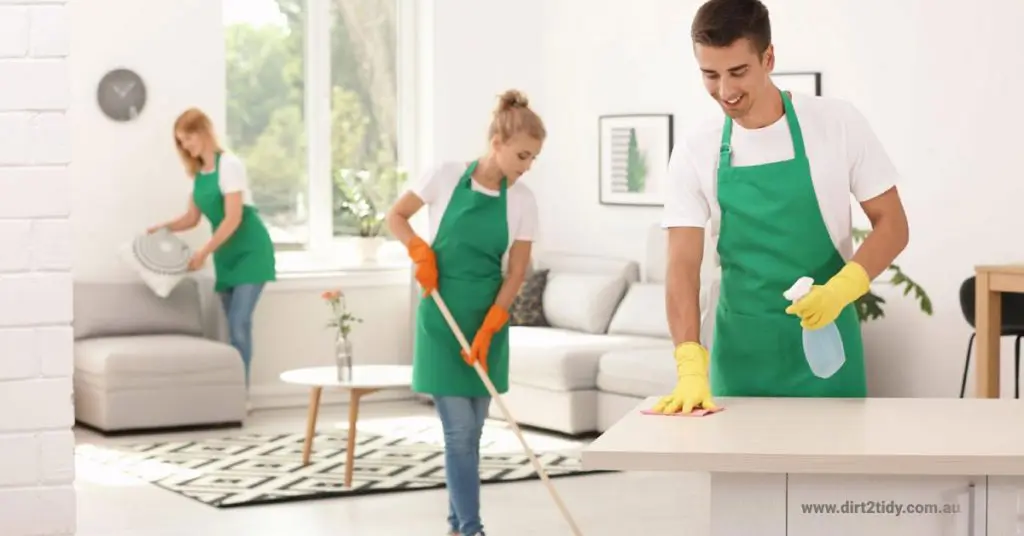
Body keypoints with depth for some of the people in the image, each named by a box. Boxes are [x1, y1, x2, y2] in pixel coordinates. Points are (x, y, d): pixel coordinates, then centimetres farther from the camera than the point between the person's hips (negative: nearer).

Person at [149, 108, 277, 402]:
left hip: (249, 251, -8)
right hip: (226, 255, 8)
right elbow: (192, 218, 15)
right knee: (234, 325, 4)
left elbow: (233, 218, -19)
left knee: (239, 323, -15)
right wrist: (164, 228, -4)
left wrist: (204, 252, -19)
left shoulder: (229, 164, -13)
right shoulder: (198, 172, 10)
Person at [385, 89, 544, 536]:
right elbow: (395, 216, 4)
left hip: (489, 319, 3)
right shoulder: (446, 176, -9)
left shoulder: (523, 201, -3)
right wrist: (420, 250, -14)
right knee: (459, 429, -8)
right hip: (442, 317, -3)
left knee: (471, 429, 10)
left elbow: (516, 272, -2)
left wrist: (486, 332, -10)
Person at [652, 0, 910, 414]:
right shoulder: (694, 154, -3)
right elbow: (683, 265, -8)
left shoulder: (838, 124, -6)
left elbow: (892, 225, -1)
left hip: (825, 348, -1)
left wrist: (841, 288, -20)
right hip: (740, 355, 1)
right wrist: (691, 367, -22)